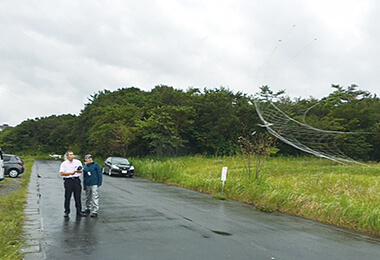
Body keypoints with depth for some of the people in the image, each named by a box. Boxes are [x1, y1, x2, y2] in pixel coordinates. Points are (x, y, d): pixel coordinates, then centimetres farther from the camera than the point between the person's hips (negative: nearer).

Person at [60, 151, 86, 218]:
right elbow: (62, 173, -6)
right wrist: (70, 173, -18)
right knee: (67, 197, 2)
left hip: (76, 180, 2)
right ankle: (66, 212, 12)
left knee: (78, 197, 4)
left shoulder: (78, 162, 9)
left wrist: (78, 171, -14)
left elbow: (82, 170, 8)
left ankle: (79, 212, 9)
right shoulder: (64, 164, 3)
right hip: (68, 181, -2)